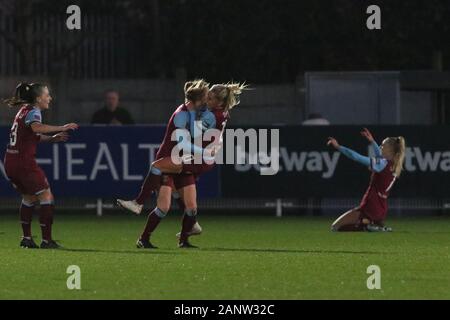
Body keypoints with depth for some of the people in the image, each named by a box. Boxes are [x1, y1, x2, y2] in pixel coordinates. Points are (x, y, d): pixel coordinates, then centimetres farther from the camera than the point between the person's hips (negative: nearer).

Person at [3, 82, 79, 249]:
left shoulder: (24, 110, 18)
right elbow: (36, 127, -34)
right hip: (24, 162, -9)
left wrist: (52, 138, 16)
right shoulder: (33, 111, -10)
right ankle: (46, 240, -3)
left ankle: (26, 238, 22)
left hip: (10, 161, 9)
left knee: (29, 197, 22)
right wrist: (62, 128, -33)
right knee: (46, 197, -1)